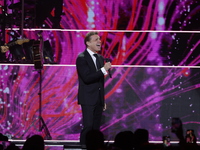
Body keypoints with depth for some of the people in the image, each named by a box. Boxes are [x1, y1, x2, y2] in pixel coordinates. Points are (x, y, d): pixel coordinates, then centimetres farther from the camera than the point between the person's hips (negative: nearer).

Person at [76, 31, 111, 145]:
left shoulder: (100, 58, 14)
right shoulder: (82, 58, -9)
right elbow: (87, 78, -20)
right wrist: (104, 70, -22)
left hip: (99, 100, 7)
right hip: (88, 99, -7)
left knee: (96, 128, 5)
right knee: (88, 126, -12)